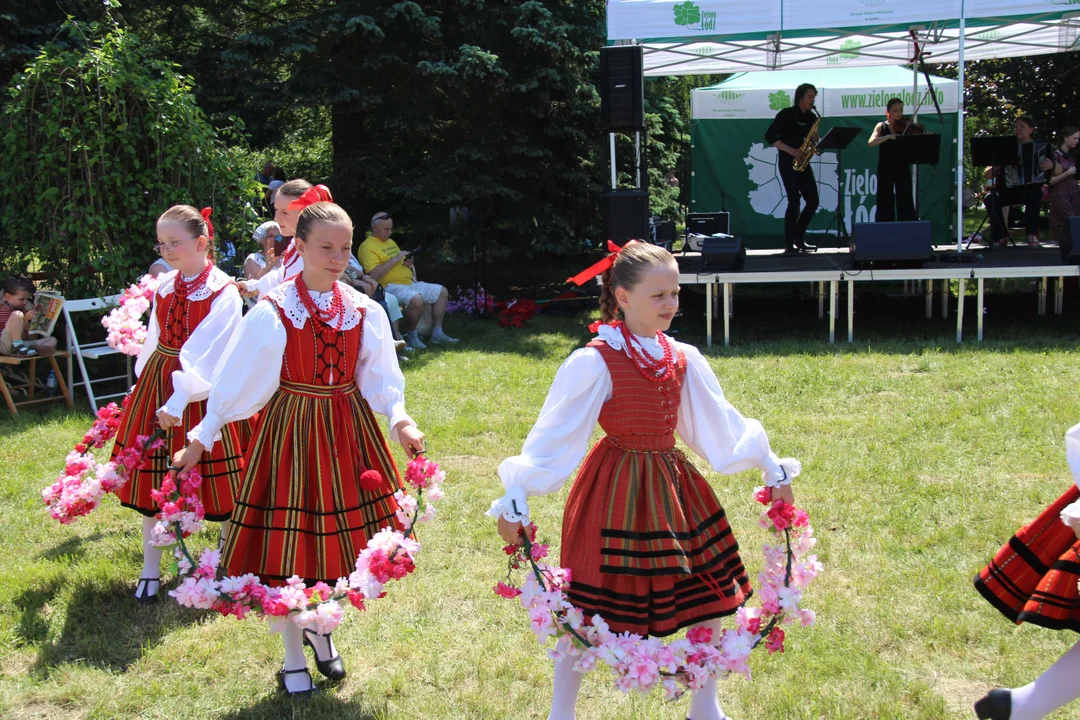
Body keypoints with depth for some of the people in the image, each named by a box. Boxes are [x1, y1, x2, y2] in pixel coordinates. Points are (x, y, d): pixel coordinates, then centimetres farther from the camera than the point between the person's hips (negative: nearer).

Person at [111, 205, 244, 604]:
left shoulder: (222, 291, -13)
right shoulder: (164, 286, 6)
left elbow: (205, 355, -19)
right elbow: (153, 340, 15)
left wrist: (180, 399, -25)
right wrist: (142, 386, 16)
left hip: (199, 390, -6)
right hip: (154, 383, 6)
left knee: (215, 480, 3)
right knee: (150, 477, 9)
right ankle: (150, 571, 22)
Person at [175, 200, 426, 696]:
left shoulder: (364, 312, -1)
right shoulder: (271, 312, -10)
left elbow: (381, 378, 2)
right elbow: (235, 381, -6)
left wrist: (399, 417, -16)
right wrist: (203, 437, -8)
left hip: (348, 431, 3)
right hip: (291, 430, -3)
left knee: (344, 537, 9)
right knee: (288, 544, 3)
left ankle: (321, 629, 39)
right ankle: (293, 660, 23)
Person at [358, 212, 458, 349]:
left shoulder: (391, 242, 20)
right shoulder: (368, 247, -10)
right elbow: (374, 274, -23)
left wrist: (407, 263, 5)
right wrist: (395, 259, -19)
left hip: (409, 283, 10)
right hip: (390, 286, -10)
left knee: (442, 292, 7)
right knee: (416, 300, -36)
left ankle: (437, 333, 8)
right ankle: (411, 335, -13)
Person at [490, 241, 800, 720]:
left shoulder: (683, 358, 3)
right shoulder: (594, 362, -14)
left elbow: (720, 423, 12)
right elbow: (552, 435, -14)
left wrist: (772, 468, 14)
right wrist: (515, 499, -18)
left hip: (673, 486, 6)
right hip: (616, 492, -6)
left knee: (708, 598, 11)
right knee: (589, 609, 3)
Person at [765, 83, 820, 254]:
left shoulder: (811, 118, 13)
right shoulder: (786, 114, -6)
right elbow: (769, 136, -11)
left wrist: (815, 140, -6)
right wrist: (792, 151, -17)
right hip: (787, 162, -7)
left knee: (813, 201, 2)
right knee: (794, 201, -14)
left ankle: (798, 238, 15)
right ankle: (788, 244, -8)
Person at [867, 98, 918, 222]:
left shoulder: (907, 127, 4)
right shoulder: (882, 126, 4)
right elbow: (871, 142, -14)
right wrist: (889, 136, -25)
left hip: (902, 169, 0)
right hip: (885, 169, 0)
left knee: (905, 201, -3)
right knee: (885, 203, 2)